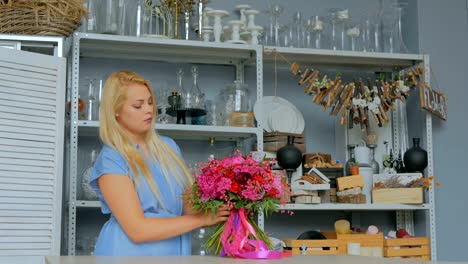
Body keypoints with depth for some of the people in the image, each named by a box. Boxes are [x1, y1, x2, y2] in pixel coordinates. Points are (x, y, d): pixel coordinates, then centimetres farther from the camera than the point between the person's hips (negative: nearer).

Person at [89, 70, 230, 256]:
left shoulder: (168, 146, 6)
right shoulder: (110, 160, -14)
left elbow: (188, 205, 5)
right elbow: (137, 230, -21)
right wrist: (202, 219, -20)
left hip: (175, 252, 6)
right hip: (131, 252, -6)